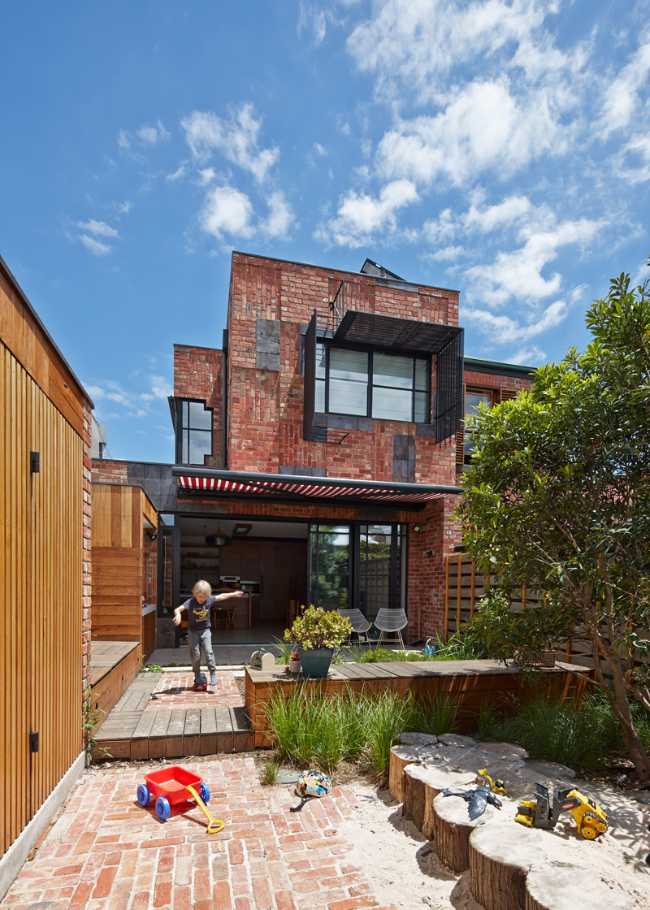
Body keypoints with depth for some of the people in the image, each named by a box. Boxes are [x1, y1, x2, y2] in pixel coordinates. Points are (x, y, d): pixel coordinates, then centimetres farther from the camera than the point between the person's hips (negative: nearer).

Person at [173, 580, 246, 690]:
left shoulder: (210, 600, -9)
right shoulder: (190, 602, -17)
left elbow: (222, 596, 4)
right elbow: (178, 609, -27)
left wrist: (234, 594, 10)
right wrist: (178, 615, -50)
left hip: (205, 630, 1)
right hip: (193, 631, -1)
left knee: (208, 651, -11)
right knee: (195, 654, 3)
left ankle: (213, 675, 0)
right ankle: (197, 679, 18)